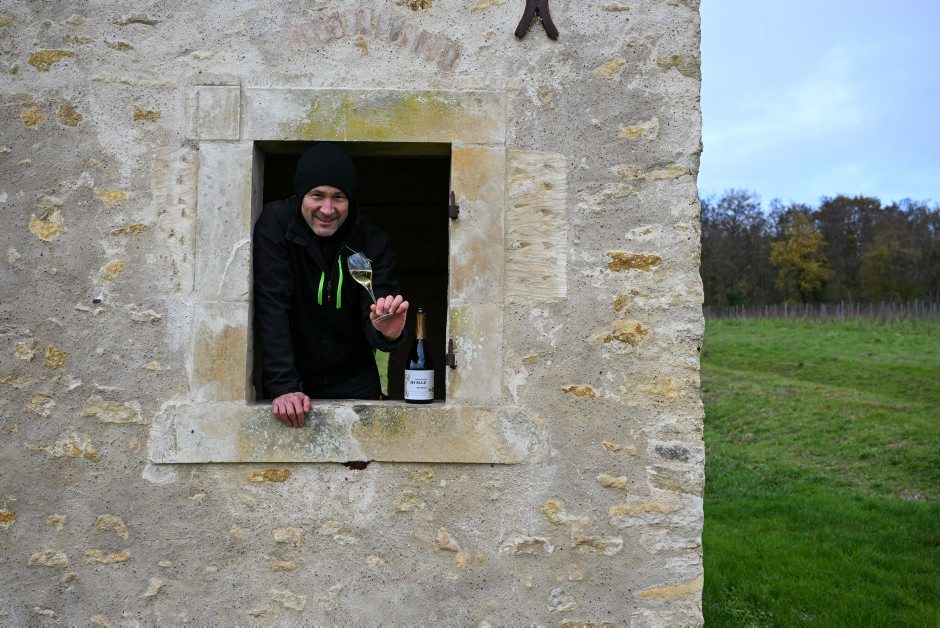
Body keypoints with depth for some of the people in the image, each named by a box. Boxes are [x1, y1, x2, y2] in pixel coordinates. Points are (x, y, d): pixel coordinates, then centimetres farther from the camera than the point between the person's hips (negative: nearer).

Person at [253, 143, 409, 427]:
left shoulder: (372, 241, -11)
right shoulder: (275, 223, -15)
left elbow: (371, 321, -15)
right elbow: (272, 306, -21)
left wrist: (388, 333, -40)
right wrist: (283, 387, -28)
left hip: (354, 380, 1)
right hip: (293, 380, -1)